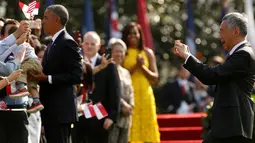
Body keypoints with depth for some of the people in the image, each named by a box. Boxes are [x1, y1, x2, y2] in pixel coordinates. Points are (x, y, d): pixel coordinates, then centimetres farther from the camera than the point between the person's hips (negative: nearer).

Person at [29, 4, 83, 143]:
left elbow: (76, 75, -18)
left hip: (61, 110, -10)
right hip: (50, 110, 10)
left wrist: (47, 78, -22)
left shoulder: (67, 43, -11)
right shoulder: (53, 44, 19)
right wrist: (39, 76, 4)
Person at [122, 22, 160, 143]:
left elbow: (155, 78, 7)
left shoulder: (148, 53, 11)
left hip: (145, 95, 3)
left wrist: (143, 67, -7)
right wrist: (135, 66, -11)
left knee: (146, 126, 0)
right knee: (130, 128, -7)